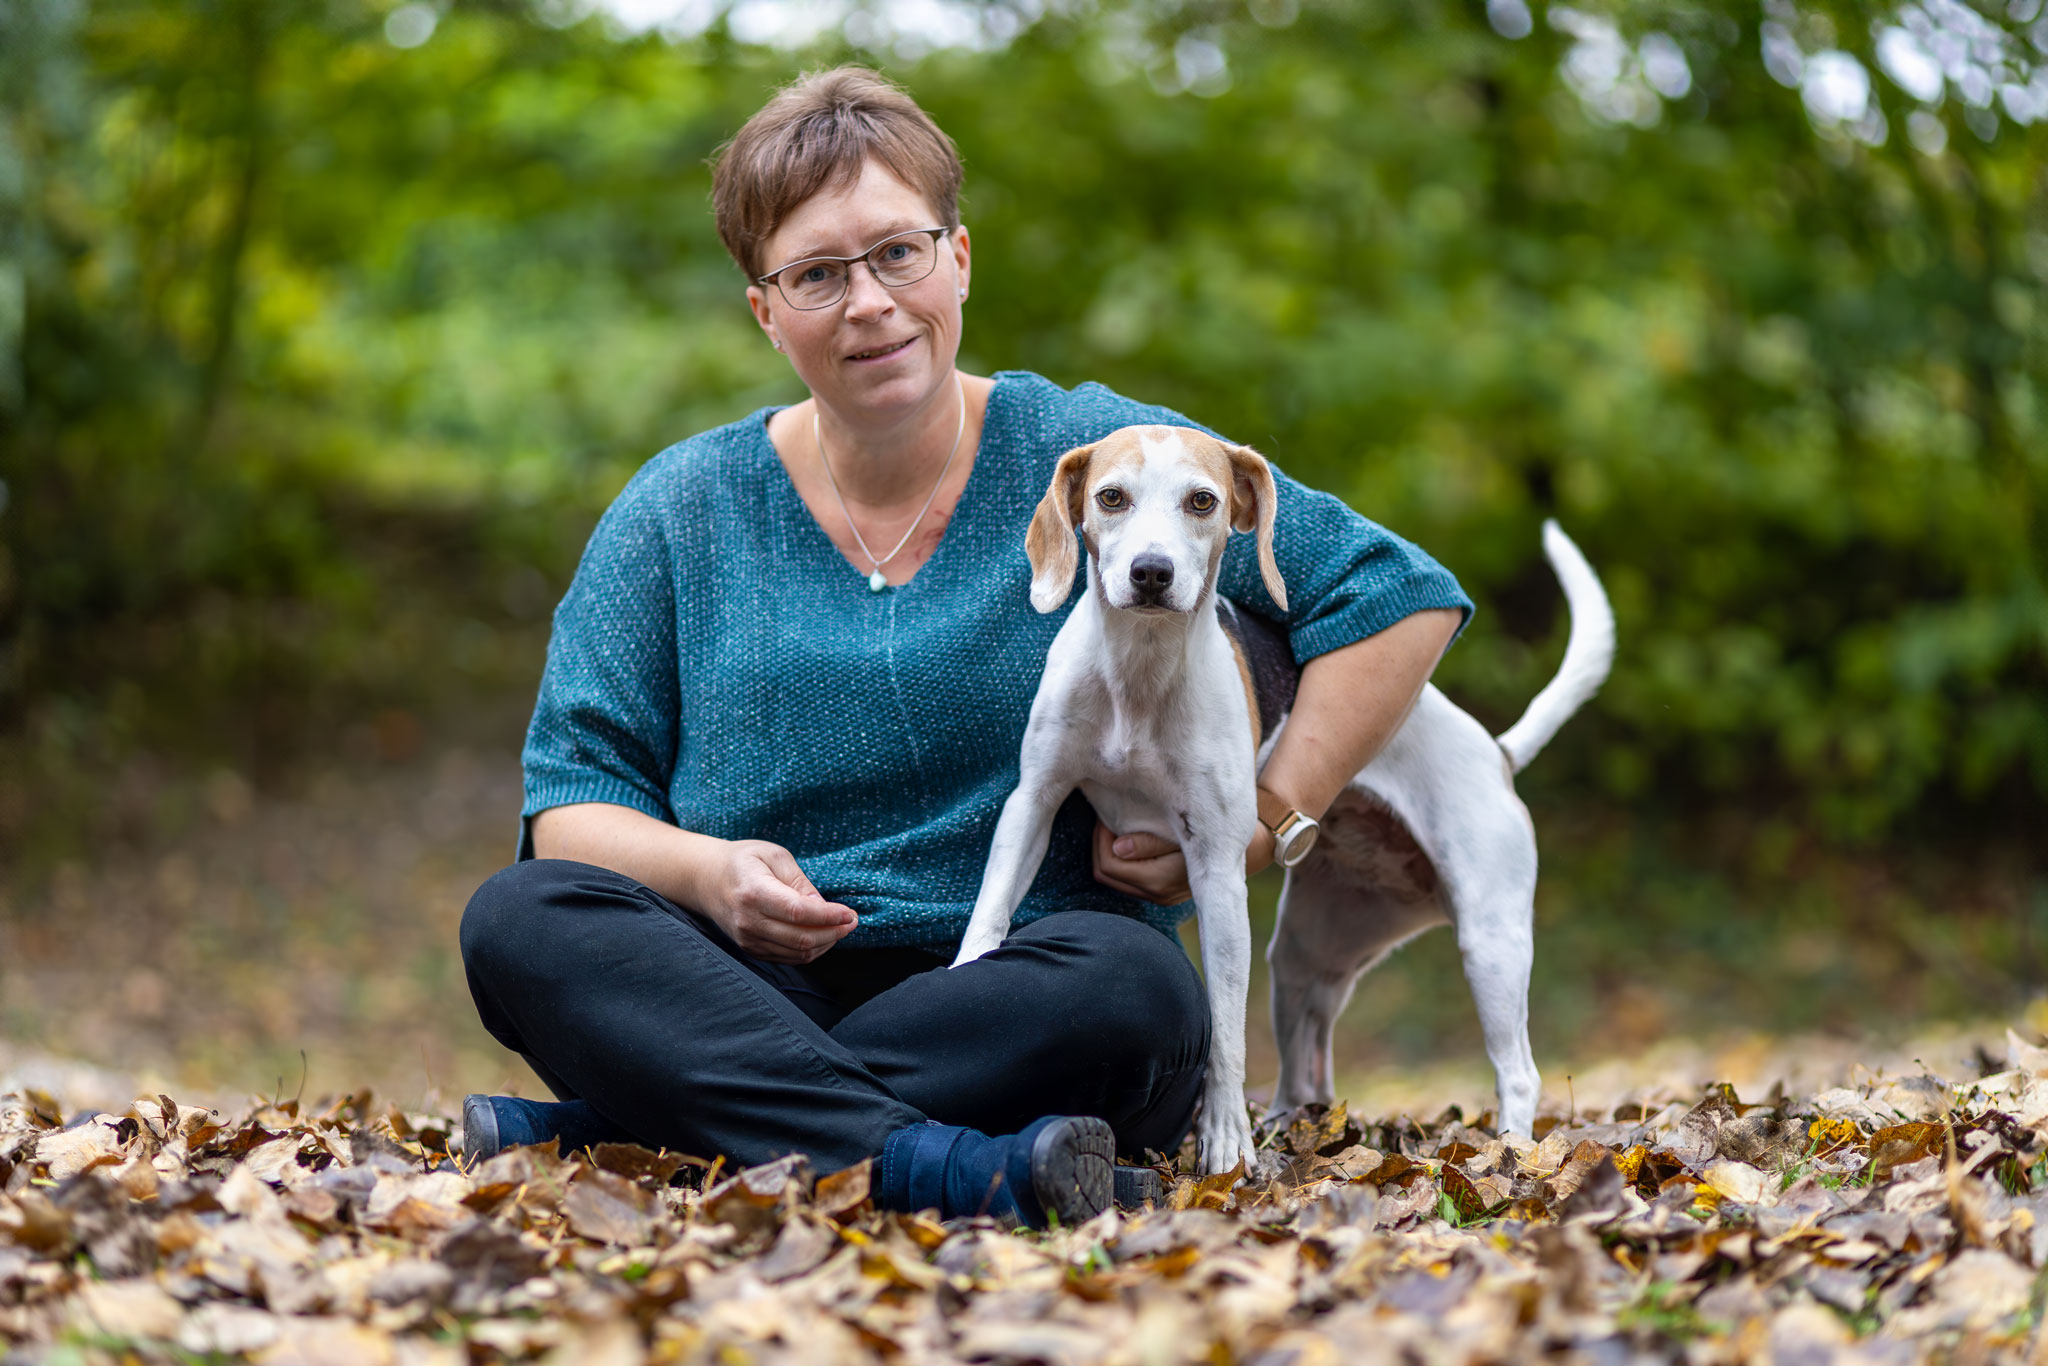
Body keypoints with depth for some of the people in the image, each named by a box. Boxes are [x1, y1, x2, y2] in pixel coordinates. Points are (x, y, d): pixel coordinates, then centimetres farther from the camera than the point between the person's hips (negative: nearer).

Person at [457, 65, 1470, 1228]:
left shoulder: (1092, 458, 6)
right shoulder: (678, 513, 11)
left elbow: (1401, 599, 6)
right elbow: (574, 796, 9)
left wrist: (1254, 827, -5)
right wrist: (702, 870, -14)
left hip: (1010, 1003, -1)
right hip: (753, 986, 2)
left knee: (1133, 983, -35)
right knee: (519, 918, -26)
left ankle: (610, 1119, -32)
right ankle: (941, 1165, -43)